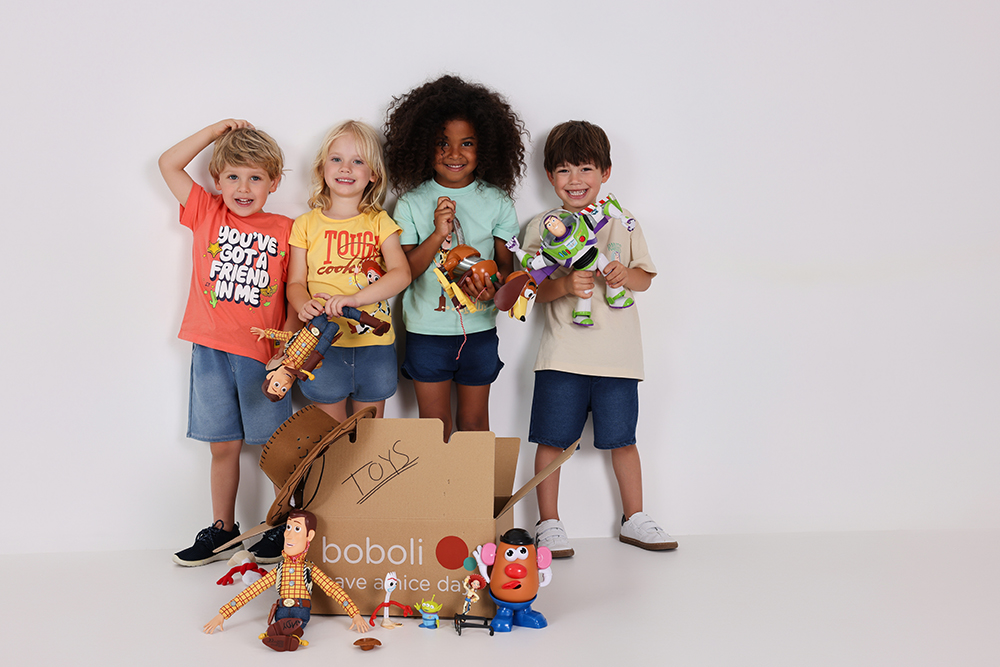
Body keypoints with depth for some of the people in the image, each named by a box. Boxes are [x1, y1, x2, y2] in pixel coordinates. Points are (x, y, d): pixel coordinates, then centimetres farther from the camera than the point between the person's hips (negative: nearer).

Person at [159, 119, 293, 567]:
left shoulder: (284, 231, 1)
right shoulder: (207, 213, 7)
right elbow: (169, 164, 4)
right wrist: (215, 131, 3)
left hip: (264, 352, -2)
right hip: (211, 350, 2)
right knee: (223, 445, 12)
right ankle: (222, 530, 26)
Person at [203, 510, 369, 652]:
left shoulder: (310, 569, 11)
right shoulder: (279, 570, 17)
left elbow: (334, 589, 5)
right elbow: (251, 591, 14)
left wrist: (355, 615, -2)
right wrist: (222, 614, 8)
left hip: (301, 612, -2)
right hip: (282, 611, 2)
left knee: (298, 622, -34)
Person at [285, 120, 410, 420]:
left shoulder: (379, 222, 5)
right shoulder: (306, 224, 6)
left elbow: (401, 273, -9)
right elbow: (295, 283, 4)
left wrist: (354, 298, -24)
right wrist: (304, 305, -20)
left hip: (374, 343, 0)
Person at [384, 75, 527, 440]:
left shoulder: (496, 201, -1)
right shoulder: (412, 202, -4)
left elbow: (506, 262, 4)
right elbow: (404, 270, -7)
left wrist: (493, 283, -19)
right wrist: (438, 234, -21)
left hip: (479, 329, 1)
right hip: (427, 330, -1)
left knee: (474, 422, 13)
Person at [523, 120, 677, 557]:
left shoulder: (623, 223, 8)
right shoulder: (541, 227, 4)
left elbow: (645, 277, 11)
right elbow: (532, 290, 0)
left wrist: (625, 275, -10)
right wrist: (565, 285, -18)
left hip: (617, 353, 1)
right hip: (562, 353, -1)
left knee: (622, 439, 10)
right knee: (551, 440, 2)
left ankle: (634, 519, 27)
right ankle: (548, 524, 17)